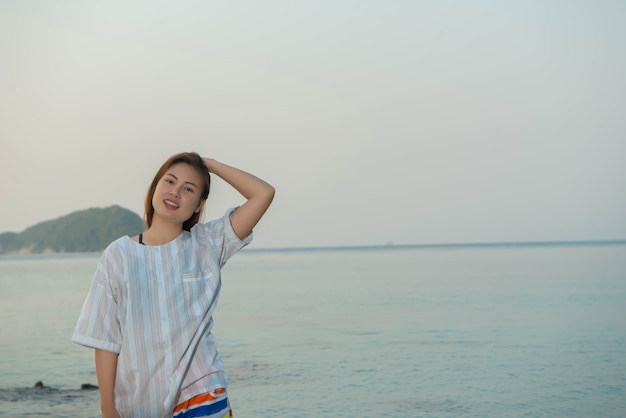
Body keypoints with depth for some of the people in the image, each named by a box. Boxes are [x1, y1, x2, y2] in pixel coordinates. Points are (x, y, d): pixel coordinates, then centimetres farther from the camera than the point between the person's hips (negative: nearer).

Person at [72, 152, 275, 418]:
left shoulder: (207, 245, 1)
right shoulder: (119, 255, -1)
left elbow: (264, 193, -8)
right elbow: (105, 339, -1)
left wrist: (209, 164, -1)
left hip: (201, 395, 0)